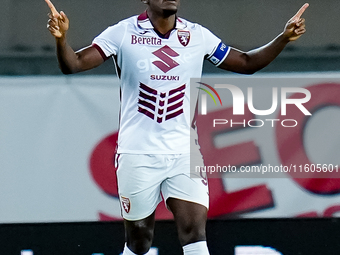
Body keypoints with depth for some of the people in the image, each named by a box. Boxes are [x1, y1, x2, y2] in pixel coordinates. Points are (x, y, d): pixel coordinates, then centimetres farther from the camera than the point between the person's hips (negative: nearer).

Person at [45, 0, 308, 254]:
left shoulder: (197, 36, 3)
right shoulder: (123, 34, -5)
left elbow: (246, 63, 13)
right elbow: (74, 64, -10)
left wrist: (284, 38, 0)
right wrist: (61, 38, -30)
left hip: (184, 153, 2)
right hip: (138, 155, -2)